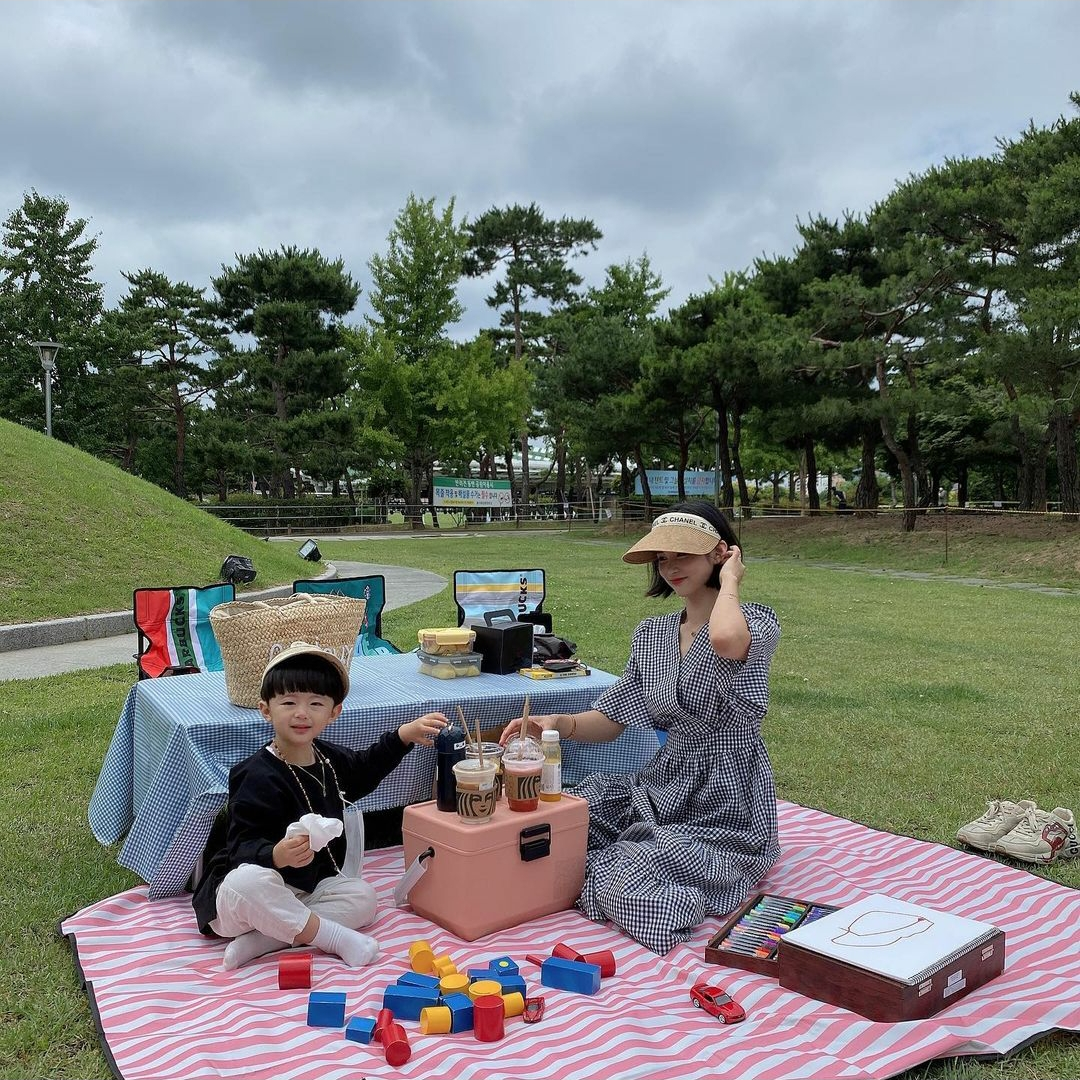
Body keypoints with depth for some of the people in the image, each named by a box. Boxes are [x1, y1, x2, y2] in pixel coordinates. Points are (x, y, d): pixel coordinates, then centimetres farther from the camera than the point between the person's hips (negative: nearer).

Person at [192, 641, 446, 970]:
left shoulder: (329, 758, 4)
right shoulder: (260, 777, -23)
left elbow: (364, 769, 26)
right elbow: (243, 847, -25)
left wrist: (403, 735, 17)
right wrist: (277, 856, -46)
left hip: (306, 886, 8)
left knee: (361, 896, -11)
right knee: (247, 881, -39)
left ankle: (261, 940, -20)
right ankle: (334, 936, -24)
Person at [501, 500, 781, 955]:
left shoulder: (758, 622, -12)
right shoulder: (651, 634, 7)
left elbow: (726, 640, -39)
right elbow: (609, 721, 7)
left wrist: (729, 582, -18)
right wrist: (558, 723, -14)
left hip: (726, 808, -6)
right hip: (664, 790, 6)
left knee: (625, 882, -26)